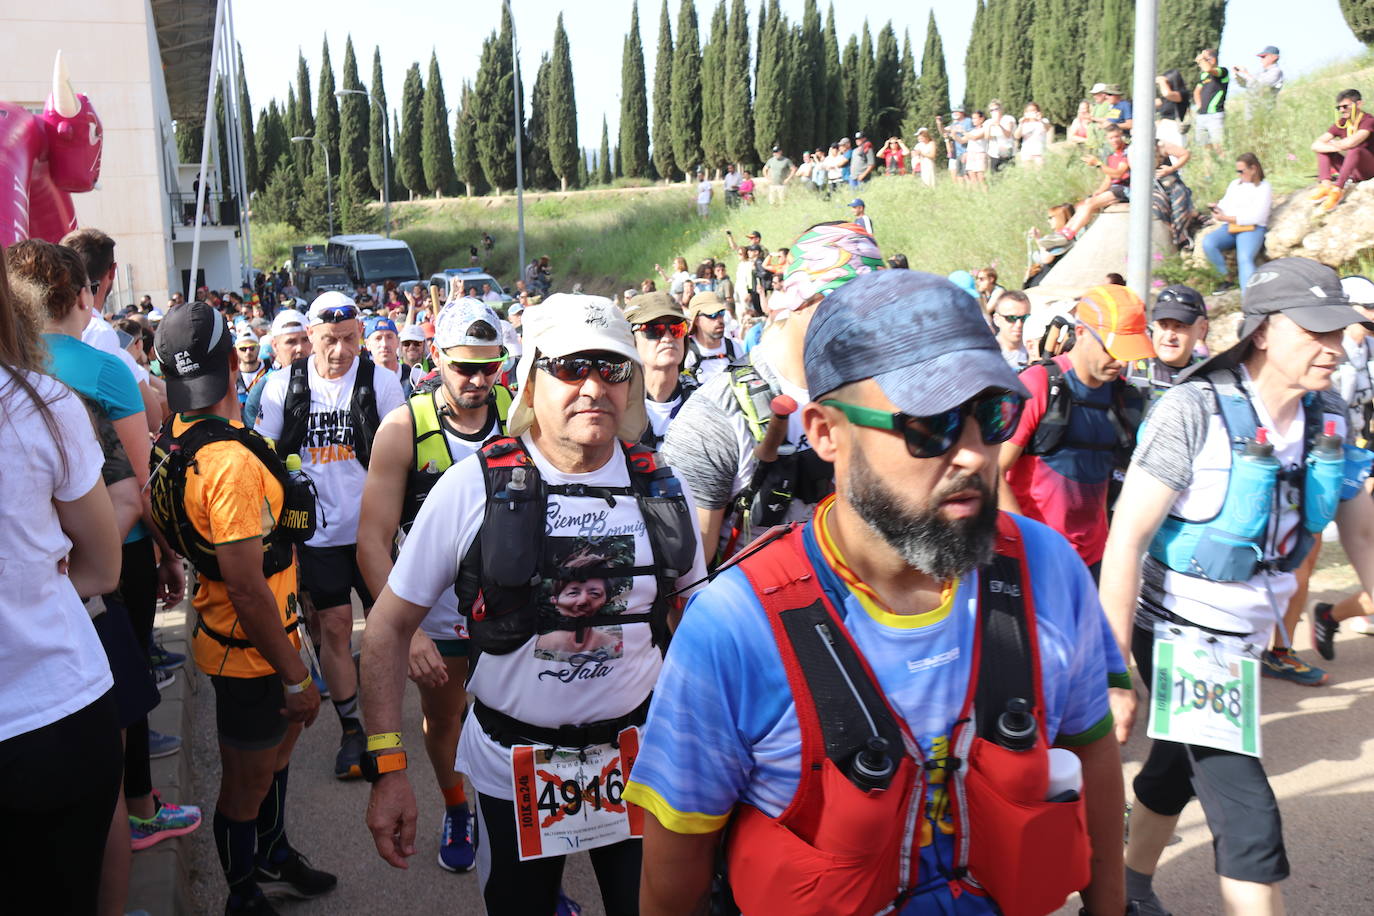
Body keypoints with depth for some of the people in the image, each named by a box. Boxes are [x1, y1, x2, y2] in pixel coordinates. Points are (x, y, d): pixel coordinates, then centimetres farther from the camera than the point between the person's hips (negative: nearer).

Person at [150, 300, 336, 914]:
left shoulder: (175, 438, 0)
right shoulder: (232, 460, -30)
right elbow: (248, 589, -29)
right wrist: (296, 677, -19)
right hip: (251, 652, -10)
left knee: (282, 740, 27)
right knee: (247, 782, 11)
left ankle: (273, 860, 47)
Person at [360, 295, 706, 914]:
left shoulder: (659, 487, -5)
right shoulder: (472, 487, -14)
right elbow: (390, 627, -8)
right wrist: (387, 767, -12)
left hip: (638, 755, 2)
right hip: (512, 769, -2)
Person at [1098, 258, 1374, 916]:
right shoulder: (1195, 410, -22)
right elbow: (1126, 537, -24)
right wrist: (1114, 667, -25)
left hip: (1247, 635, 7)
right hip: (1181, 633, -7)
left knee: (1174, 768, 25)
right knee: (1248, 817, -9)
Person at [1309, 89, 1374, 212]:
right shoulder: (1341, 124, 4)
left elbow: (1351, 143, -32)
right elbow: (1315, 146, -8)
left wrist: (1333, 144, -10)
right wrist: (1338, 147, -23)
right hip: (1352, 172, 7)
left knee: (1355, 150, -35)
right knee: (1322, 148, -3)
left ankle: (1338, 189, -39)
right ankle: (1326, 185, -24)